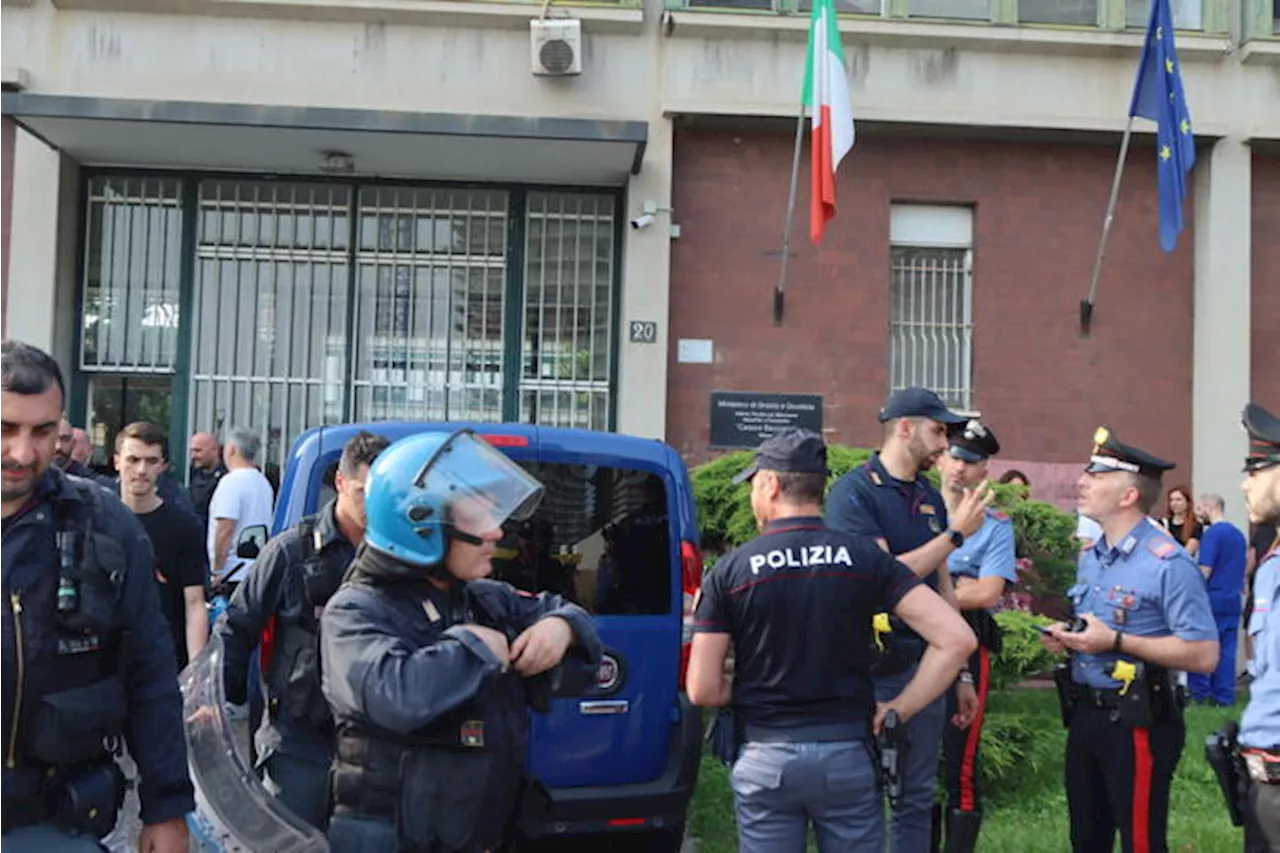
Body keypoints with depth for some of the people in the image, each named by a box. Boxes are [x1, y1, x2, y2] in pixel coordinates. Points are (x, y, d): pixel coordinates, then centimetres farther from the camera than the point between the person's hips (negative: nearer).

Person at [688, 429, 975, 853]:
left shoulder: (730, 570, -6)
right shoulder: (865, 557, -3)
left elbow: (703, 690, -7)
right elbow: (956, 638, -10)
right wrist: (901, 709, -2)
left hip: (765, 759, -1)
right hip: (847, 754, 1)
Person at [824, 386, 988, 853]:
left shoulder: (931, 497, 10)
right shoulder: (854, 491, -11)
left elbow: (943, 588, 15)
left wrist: (960, 673, 15)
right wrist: (954, 533, -15)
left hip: (925, 668, 7)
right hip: (871, 673, -6)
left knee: (918, 798, 14)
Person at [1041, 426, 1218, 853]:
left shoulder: (1168, 563, -18)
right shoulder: (1090, 557, 10)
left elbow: (1204, 655, -22)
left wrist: (1116, 641, -24)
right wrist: (1066, 638, 0)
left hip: (1137, 722, -8)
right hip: (1084, 715, 8)